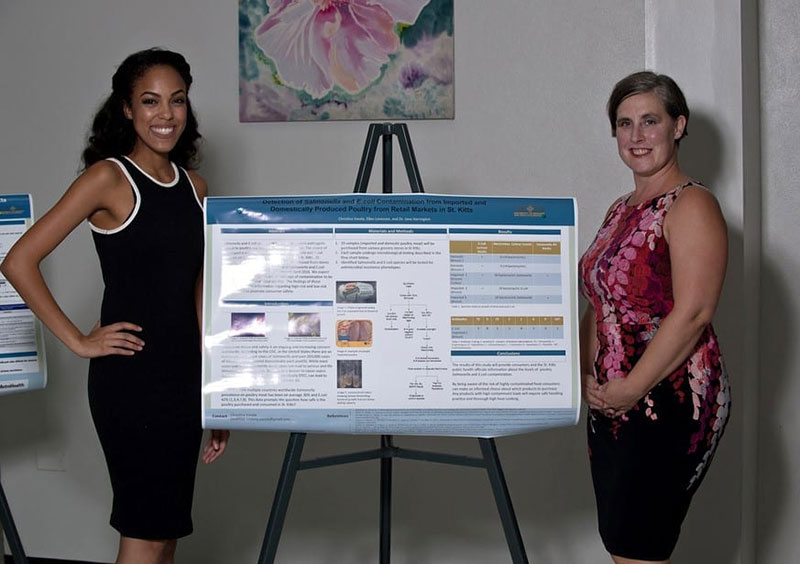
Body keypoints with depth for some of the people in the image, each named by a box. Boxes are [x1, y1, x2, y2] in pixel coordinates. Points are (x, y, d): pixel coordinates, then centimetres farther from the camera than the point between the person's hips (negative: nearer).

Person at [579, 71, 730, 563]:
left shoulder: (691, 205, -10)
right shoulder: (621, 210, 17)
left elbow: (692, 312, -19)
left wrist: (633, 387, -17)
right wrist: (590, 378, 5)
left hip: (670, 405, -9)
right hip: (612, 405, 9)